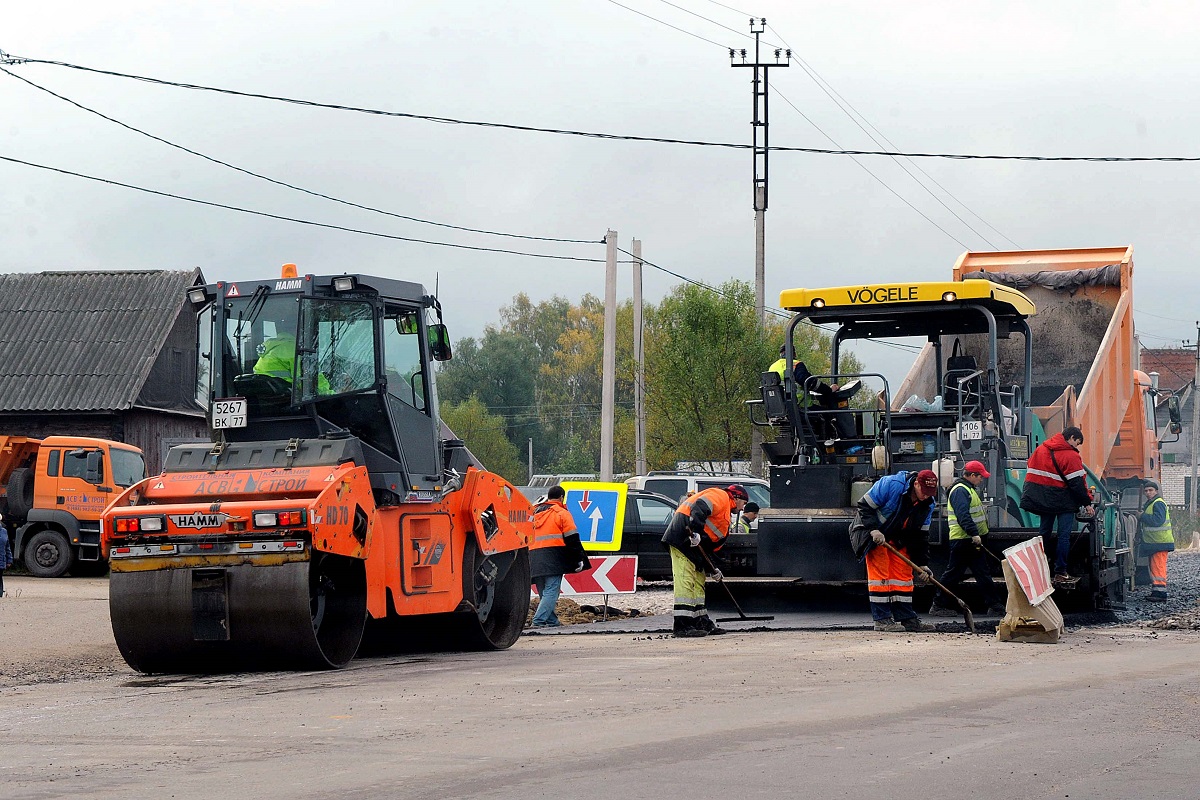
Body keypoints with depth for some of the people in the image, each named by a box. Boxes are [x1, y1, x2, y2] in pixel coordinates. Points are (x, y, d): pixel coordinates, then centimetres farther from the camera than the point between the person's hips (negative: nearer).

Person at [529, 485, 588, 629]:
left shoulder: (534, 513, 20)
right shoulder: (562, 514, 1)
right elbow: (572, 538, -5)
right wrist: (579, 559, -3)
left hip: (534, 558, 6)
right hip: (553, 558, -6)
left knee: (544, 592, 14)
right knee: (551, 591, -10)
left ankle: (551, 621, 14)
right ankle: (539, 620, -21)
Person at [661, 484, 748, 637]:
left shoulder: (726, 515, 29)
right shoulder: (720, 496, 0)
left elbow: (709, 546, 26)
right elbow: (700, 507, -21)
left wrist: (713, 569, 20)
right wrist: (695, 531, -31)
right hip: (682, 537, -11)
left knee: (698, 582, 15)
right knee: (685, 580, -15)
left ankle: (702, 622, 21)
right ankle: (682, 625, -20)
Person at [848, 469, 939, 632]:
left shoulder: (928, 503, -9)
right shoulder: (891, 485, -30)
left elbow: (921, 534, 0)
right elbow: (865, 506, -23)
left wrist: (921, 563, -3)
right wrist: (874, 530, -32)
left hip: (898, 538, 6)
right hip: (871, 532, -6)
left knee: (904, 574, 4)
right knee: (879, 573, -12)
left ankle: (907, 618, 9)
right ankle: (882, 619, -12)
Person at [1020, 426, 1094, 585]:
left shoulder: (1041, 449, 11)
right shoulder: (1070, 456, -12)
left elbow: (1030, 472, 17)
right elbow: (1077, 483, -14)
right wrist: (1087, 503, -6)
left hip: (1043, 500, 7)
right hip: (1063, 501, -7)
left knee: (1044, 534, 14)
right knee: (1064, 535, -4)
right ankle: (1060, 573, -7)